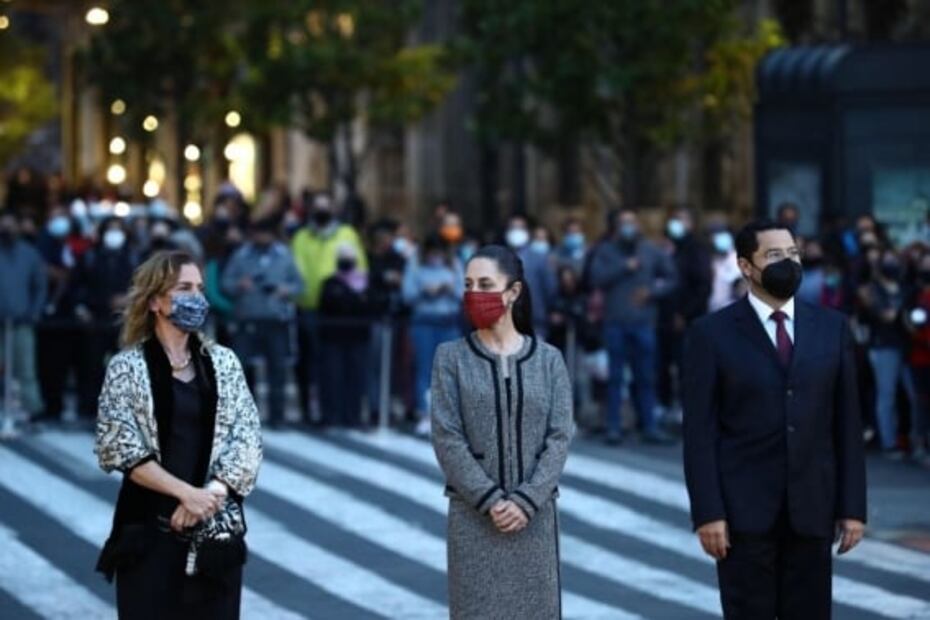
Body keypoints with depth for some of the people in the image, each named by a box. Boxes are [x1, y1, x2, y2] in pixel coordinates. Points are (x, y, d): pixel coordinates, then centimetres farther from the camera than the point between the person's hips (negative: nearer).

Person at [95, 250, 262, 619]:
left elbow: (247, 438, 3)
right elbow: (118, 447, -8)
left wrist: (211, 493, -14)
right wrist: (186, 492, -17)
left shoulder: (223, 363, 8)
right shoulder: (127, 367, -1)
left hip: (215, 531, 3)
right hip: (150, 532, -3)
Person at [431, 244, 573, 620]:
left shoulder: (548, 359, 3)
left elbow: (560, 436, -3)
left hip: (534, 515, 1)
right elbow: (447, 437, -6)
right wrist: (490, 500, -14)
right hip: (474, 515, -1)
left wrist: (526, 501, -14)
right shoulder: (452, 357, 0)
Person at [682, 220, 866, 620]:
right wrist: (707, 512, -12)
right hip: (744, 508, -3)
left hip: (812, 508, 3)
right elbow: (700, 431, -5)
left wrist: (853, 506, 3)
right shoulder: (712, 334, -2)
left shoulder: (832, 328, 7)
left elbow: (847, 423, 7)